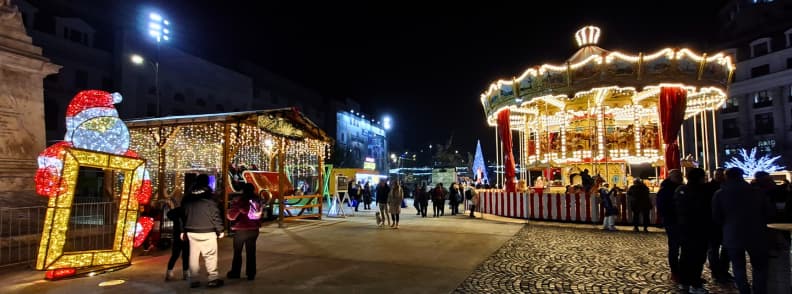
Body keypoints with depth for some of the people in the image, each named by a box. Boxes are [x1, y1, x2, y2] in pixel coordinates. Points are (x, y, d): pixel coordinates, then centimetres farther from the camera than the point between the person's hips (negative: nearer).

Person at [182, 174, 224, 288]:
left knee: (193, 255, 11)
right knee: (210, 255, 0)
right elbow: (216, 216, -10)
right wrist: (220, 230, -2)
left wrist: (183, 231, 20)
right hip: (207, 232, -5)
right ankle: (213, 279, 0)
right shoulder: (209, 198, -9)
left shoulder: (188, 199, 8)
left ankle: (193, 280, 14)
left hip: (191, 232, 5)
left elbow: (183, 215, 13)